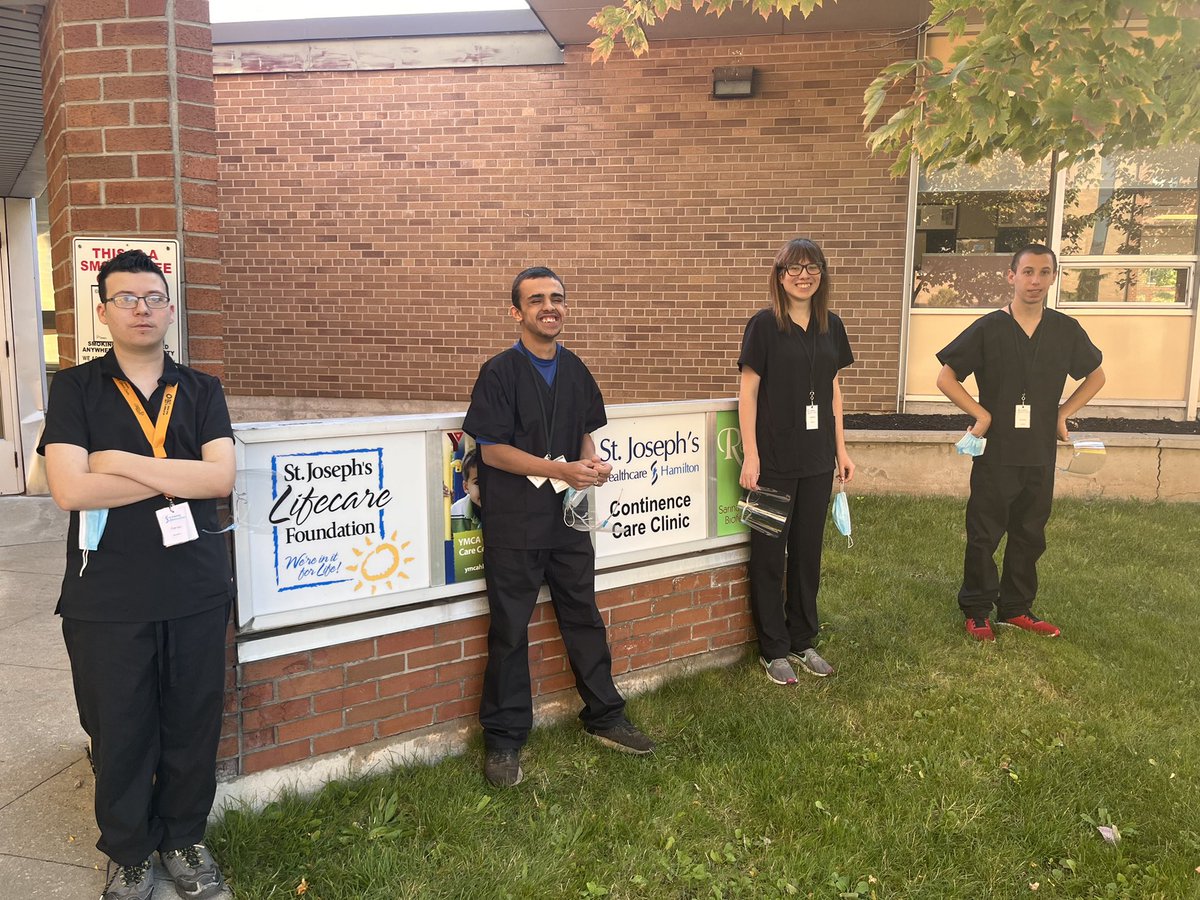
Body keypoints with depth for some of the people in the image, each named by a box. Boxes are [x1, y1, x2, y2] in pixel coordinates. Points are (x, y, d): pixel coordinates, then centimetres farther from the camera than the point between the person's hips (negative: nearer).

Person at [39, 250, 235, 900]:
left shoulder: (201, 391, 6)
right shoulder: (75, 390, 1)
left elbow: (221, 478, -8)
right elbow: (69, 488, -13)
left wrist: (123, 462, -14)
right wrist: (177, 473, -11)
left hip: (195, 593, 2)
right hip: (106, 598, -1)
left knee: (193, 725, 12)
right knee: (119, 731, 11)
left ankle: (184, 840, 34)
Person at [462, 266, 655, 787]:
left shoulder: (575, 370, 7)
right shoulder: (500, 372, -10)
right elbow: (492, 449, -14)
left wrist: (590, 461, -4)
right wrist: (561, 470, -20)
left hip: (568, 515, 5)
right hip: (513, 522, -5)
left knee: (584, 616, 14)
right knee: (509, 630, 4)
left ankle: (604, 718, 30)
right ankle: (503, 739, 18)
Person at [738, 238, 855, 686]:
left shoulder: (831, 326, 7)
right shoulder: (764, 324, -8)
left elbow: (834, 391, 13)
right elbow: (748, 391, -8)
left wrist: (841, 449, 11)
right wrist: (750, 455, -13)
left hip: (817, 459, 5)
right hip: (774, 459, -5)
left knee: (808, 549, 13)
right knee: (770, 552, 5)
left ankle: (803, 641, 28)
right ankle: (774, 649, 18)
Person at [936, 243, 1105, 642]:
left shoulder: (1066, 330, 2)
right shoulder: (988, 329, -8)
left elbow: (1096, 376, 17)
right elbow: (946, 377, -4)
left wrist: (1064, 413, 6)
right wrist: (981, 414, -10)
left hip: (1040, 455, 4)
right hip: (995, 454, -3)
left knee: (1029, 535, 13)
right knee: (984, 536, 5)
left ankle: (1016, 609, 28)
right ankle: (976, 611, 19)